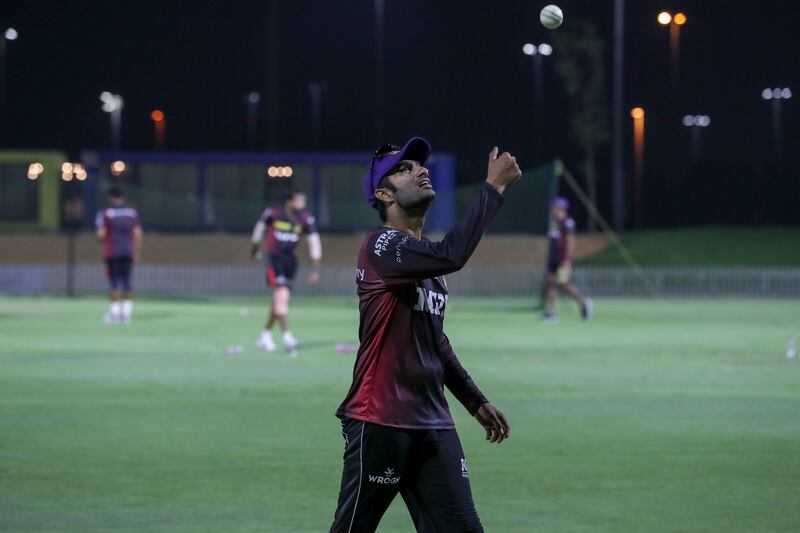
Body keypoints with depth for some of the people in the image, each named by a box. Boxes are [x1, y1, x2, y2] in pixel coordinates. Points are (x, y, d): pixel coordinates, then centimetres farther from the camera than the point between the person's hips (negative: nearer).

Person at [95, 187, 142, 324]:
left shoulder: (104, 214, -6)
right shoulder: (132, 213, 4)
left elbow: (101, 235, -12)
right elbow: (138, 234, 1)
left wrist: (102, 240, 12)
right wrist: (136, 253, 7)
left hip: (111, 253, -3)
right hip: (128, 252, 3)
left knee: (114, 282, 0)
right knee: (126, 282, 6)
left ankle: (114, 313, -3)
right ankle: (127, 313, 3)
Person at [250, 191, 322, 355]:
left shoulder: (306, 220, -6)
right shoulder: (273, 214, -11)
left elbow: (314, 243, -3)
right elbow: (261, 226, 8)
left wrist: (316, 269, -7)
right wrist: (255, 247, 23)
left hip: (290, 259, 4)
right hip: (274, 258, -4)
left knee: (279, 299, 7)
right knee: (281, 294, -18)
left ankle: (265, 335, 23)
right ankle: (287, 336, -21)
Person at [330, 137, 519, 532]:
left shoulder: (425, 256, 17)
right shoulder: (381, 246, -12)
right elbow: (452, 255, -30)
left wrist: (475, 401, 25)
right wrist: (494, 187, -25)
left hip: (434, 424, 8)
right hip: (379, 422, -8)